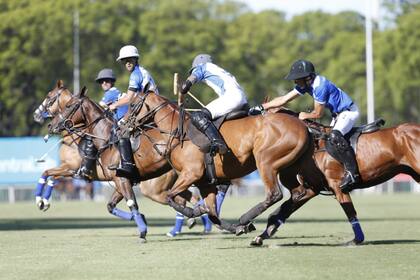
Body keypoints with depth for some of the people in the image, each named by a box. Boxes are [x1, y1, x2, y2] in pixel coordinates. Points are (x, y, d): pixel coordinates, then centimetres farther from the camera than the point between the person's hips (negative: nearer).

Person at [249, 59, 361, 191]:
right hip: (337, 114, 11)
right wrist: (262, 107, 0)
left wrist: (304, 116, 1)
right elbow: (284, 99, 4)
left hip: (349, 112, -11)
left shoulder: (320, 85, -27)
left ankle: (352, 172, -29)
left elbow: (318, 113, -19)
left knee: (334, 138, -30)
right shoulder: (306, 84, 2)